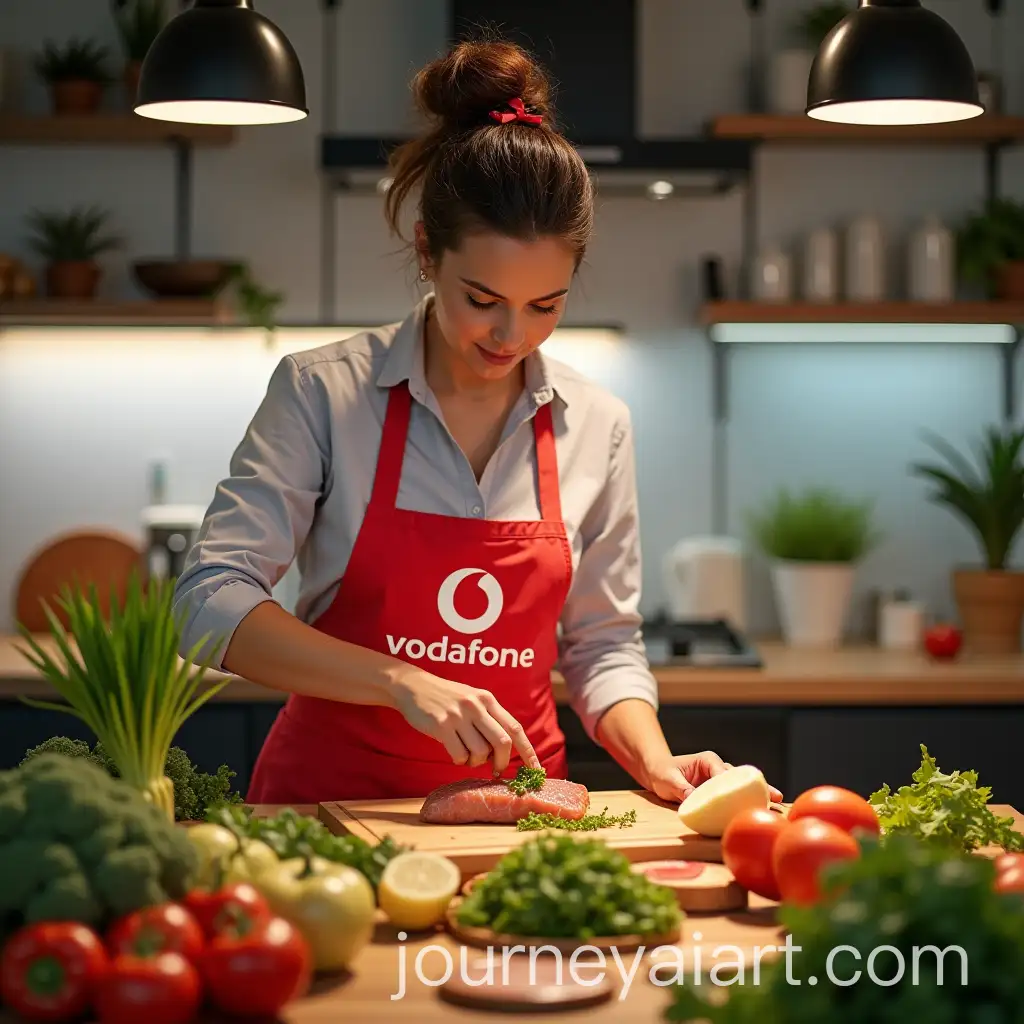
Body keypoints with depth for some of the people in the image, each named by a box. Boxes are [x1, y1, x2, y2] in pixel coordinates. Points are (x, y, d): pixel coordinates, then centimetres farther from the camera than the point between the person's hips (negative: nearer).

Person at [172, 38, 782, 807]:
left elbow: (602, 645, 12)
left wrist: (654, 762, -6)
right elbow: (211, 603, -13)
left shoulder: (596, 425, 4)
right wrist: (402, 682, -22)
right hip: (335, 795, -2)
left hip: (513, 800, 3)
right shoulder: (323, 392, -6)